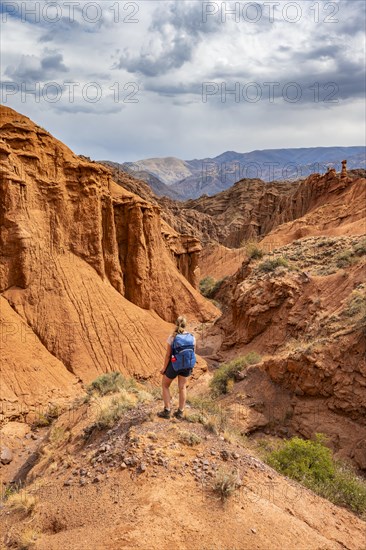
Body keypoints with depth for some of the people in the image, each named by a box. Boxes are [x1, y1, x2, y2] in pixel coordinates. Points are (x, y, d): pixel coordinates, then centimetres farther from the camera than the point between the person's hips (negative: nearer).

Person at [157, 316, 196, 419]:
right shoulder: (192, 337, -9)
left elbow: (168, 355, -16)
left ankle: (167, 411, 16)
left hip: (173, 365, -3)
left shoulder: (172, 337, -19)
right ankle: (180, 412, 24)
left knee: (165, 385, 17)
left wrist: (164, 368, -4)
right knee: (182, 387, 19)